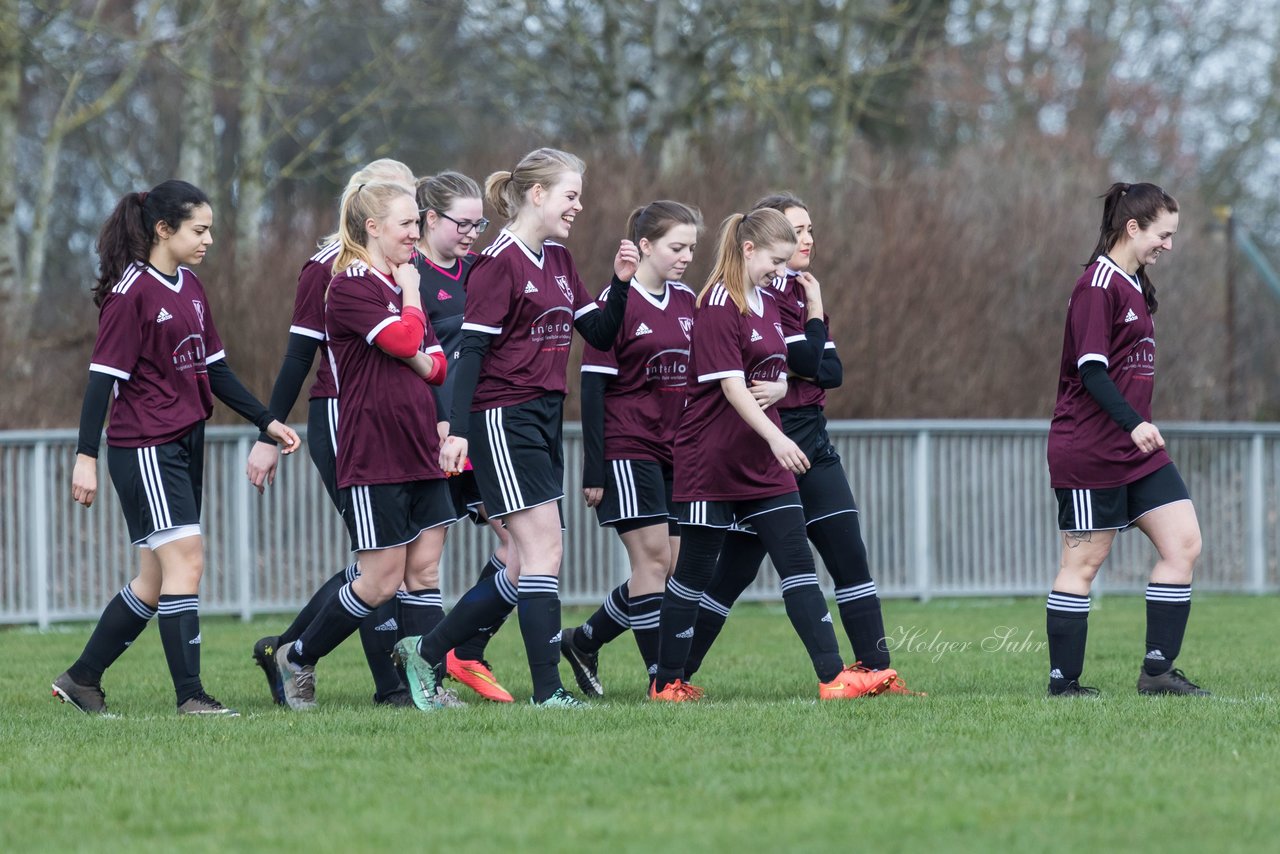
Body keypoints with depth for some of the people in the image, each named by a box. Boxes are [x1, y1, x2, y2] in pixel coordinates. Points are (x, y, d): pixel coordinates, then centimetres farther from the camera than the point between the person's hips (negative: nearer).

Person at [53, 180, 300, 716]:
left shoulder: (189, 288, 13)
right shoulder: (131, 293, -13)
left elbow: (214, 368, 19)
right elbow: (103, 376, -15)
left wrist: (267, 423, 15)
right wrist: (85, 457, -19)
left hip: (186, 445, 9)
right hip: (144, 447, -9)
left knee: (156, 580, 11)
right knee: (185, 561, -13)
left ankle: (82, 679, 21)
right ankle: (190, 696, -12)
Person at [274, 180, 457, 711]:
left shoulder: (403, 285, 16)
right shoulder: (351, 287, -11)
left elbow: (436, 364, 15)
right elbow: (404, 339, -23)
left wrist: (416, 359, -8)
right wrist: (410, 292, -5)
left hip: (420, 451, 8)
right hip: (372, 458, -8)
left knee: (425, 569, 3)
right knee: (382, 581, -4)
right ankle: (297, 659, 13)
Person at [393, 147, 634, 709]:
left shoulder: (559, 262, 14)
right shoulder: (500, 262, -11)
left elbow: (601, 335, 15)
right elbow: (472, 348, -15)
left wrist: (621, 284, -1)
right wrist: (457, 430, -20)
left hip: (546, 418, 9)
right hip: (504, 420, -9)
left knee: (531, 565, 9)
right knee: (544, 548, -11)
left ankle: (426, 653, 18)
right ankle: (547, 689, -8)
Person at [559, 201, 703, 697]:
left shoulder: (686, 303, 12)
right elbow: (592, 387, -10)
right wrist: (594, 470, -14)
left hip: (675, 452, 7)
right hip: (628, 449, -7)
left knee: (670, 569, 5)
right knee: (653, 560, -9)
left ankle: (584, 641, 20)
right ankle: (662, 676, -5)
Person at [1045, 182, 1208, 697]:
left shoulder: (1135, 286, 16)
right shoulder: (1098, 285, -13)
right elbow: (1090, 368, -21)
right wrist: (1132, 423, -29)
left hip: (1137, 450, 9)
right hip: (1089, 450, -9)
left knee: (1183, 543, -1)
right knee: (1083, 563, -3)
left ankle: (1158, 670, 2)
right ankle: (1064, 682, 4)